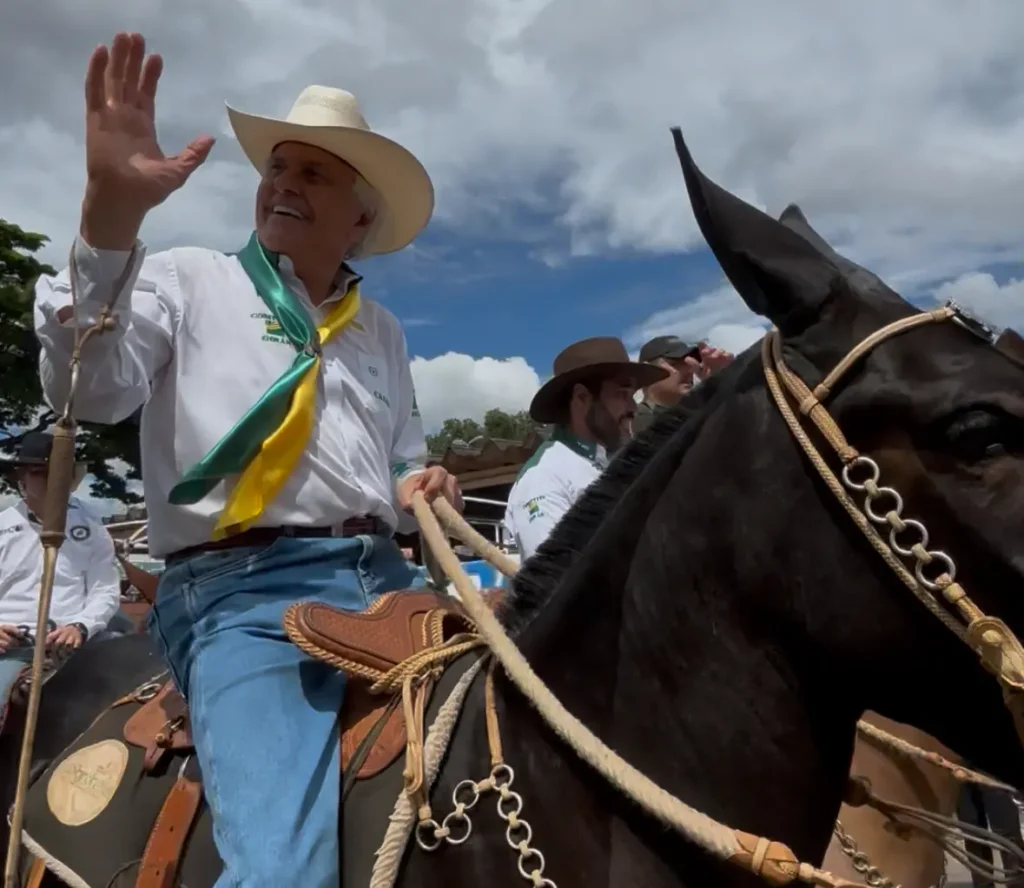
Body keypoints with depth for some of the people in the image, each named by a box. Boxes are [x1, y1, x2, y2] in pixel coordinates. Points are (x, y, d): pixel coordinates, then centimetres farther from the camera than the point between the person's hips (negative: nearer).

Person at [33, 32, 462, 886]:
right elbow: (92, 390, -10)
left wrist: (427, 491, 0)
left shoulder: (382, 330, 19)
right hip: (243, 592, -5)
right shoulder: (189, 280, 8)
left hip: (386, 584, 5)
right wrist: (109, 212, -20)